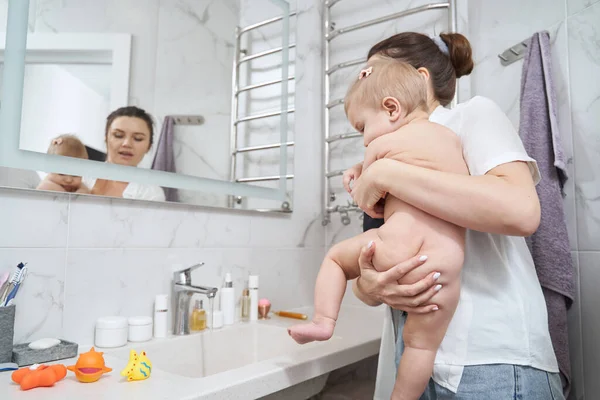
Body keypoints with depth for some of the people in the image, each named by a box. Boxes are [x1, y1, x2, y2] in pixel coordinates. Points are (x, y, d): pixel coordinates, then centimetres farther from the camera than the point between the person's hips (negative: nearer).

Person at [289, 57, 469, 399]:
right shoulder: (452, 136, 21)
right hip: (445, 257, 4)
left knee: (335, 256, 23)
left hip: (397, 246, -3)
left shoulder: (381, 145, 6)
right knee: (422, 343, 12)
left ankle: (323, 322, 17)